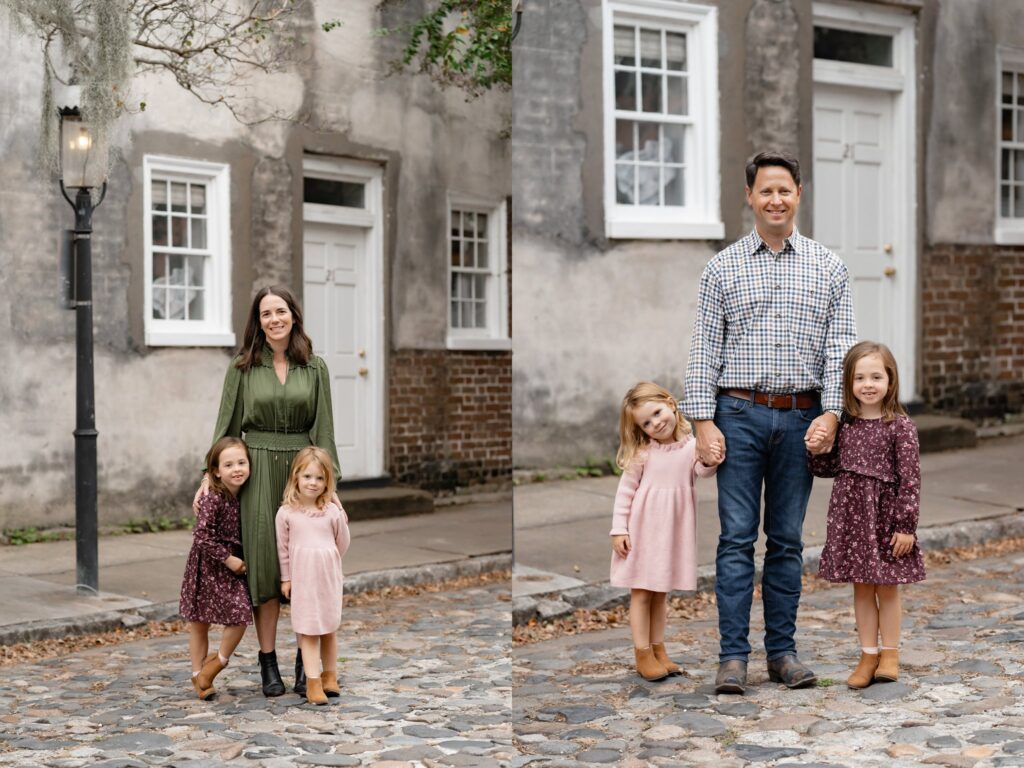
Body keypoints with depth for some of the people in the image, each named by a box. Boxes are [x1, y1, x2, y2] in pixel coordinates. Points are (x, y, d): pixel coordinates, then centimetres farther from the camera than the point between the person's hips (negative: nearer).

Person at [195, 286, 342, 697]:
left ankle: (306, 659, 9)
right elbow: (227, 424, 5)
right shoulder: (243, 368, 4)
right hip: (258, 470, -1)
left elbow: (323, 428, 3)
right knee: (264, 562, -1)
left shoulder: (314, 368, 5)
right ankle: (268, 662, 5)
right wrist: (211, 473, -3)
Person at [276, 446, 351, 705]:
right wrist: (286, 578, 5)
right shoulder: (286, 513, -5)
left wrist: (342, 521, 0)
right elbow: (282, 547, 4)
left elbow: (342, 545, 9)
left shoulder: (333, 511, -2)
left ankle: (330, 677, 25)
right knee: (308, 630, -3)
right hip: (302, 578, -2)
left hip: (329, 577, 2)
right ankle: (313, 682, -3)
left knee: (329, 628, 12)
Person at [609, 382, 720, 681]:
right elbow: (625, 492, -3)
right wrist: (619, 529, -7)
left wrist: (710, 459, -37)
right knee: (641, 593, 3)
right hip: (644, 529, -2)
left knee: (660, 594, 13)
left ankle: (658, 649, 22)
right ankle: (643, 654, 8)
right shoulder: (642, 453, -5)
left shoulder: (691, 446, 0)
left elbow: (703, 471, -15)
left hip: (674, 530, 2)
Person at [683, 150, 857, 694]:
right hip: (739, 414, -1)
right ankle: (733, 655, 0)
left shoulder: (828, 267, 8)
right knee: (737, 537, -3)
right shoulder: (722, 267, 6)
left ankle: (782, 651, 13)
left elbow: (840, 344, 4)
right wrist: (703, 421, -6)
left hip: (802, 418, 1)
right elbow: (704, 349, 3)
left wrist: (831, 414, -7)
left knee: (788, 540, 7)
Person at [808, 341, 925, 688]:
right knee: (861, 588, 10)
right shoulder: (844, 424, 4)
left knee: (887, 587, 7)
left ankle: (890, 656, 19)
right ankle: (868, 656, 18)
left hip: (885, 513, -4)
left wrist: (906, 525, -14)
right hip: (850, 512, 4)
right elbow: (827, 467, 10)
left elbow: (910, 478, -11)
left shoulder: (900, 426, -9)